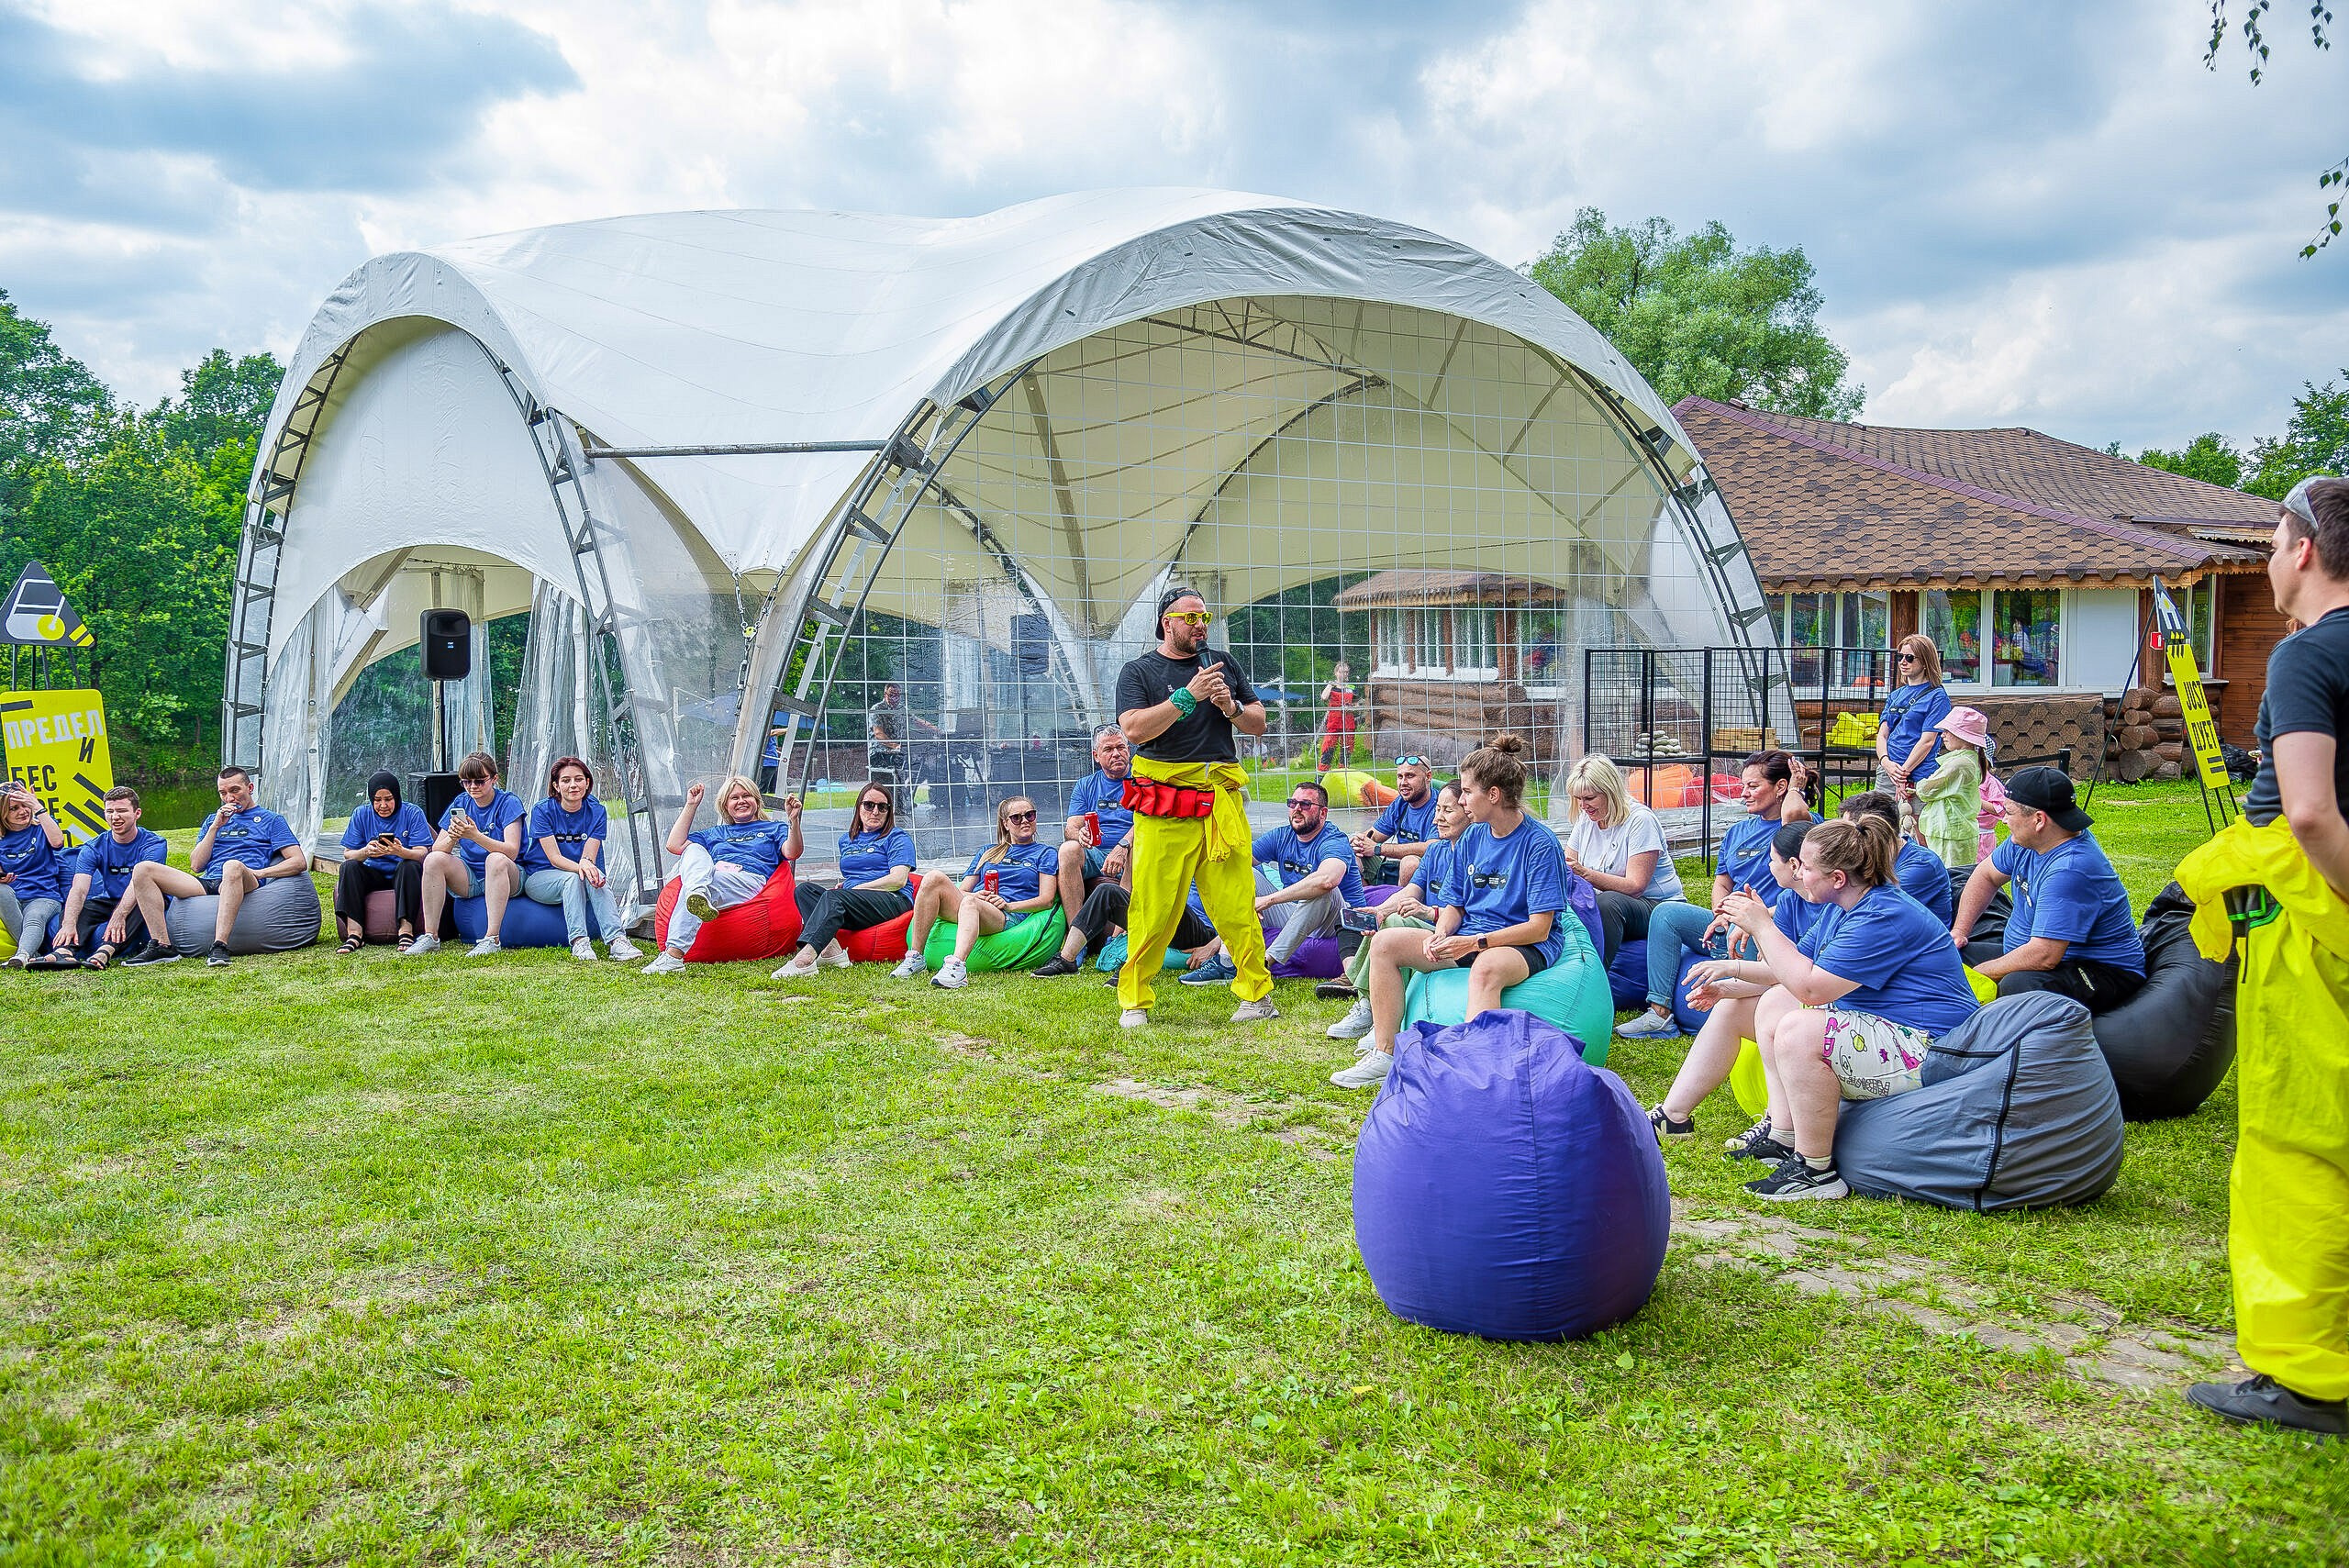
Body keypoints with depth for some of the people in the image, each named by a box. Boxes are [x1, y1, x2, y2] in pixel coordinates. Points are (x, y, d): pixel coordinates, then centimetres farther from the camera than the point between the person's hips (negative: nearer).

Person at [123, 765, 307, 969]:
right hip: (207, 883, 5)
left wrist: (259, 873, -8)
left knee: (233, 866, -41)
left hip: (246, 883, -5)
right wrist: (215, 827, 7)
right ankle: (162, 946, -23)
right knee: (143, 869, -13)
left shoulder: (271, 820, 17)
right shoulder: (212, 820, 30)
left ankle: (219, 946, -48)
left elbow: (299, 862, 4)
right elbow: (196, 866, 16)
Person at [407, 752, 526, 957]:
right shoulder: (461, 802, 6)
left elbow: (512, 851, -21)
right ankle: (430, 937, -18)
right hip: (469, 878, 4)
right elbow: (437, 848, 0)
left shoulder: (508, 802, -8)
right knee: (434, 859, -20)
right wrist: (452, 838, -24)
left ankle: (492, 939, -38)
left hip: (506, 876, -4)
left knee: (496, 859, -36)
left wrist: (476, 836, -34)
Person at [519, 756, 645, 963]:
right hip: (540, 878, -2)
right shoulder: (542, 811, -11)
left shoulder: (596, 811, -3)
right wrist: (579, 868, -40)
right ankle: (579, 942, -44)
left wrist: (586, 863, -37)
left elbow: (589, 856, -11)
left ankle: (616, 940, -47)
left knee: (596, 878, -32)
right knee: (572, 878, -35)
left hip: (579, 881, 2)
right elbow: (554, 858, -19)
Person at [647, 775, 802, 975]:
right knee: (694, 850, -28)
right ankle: (699, 892, -62)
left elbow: (792, 853, 6)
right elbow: (674, 845, 27)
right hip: (711, 875, 4)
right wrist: (691, 806, 28)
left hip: (748, 881, -4)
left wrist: (793, 821, -11)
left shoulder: (774, 829, 28)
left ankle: (673, 955, -52)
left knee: (689, 888, -33)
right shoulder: (715, 834, 38)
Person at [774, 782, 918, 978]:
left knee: (834, 897, -32)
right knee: (804, 889, -16)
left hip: (891, 900, -6)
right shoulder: (846, 840, 27)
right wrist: (841, 886, 10)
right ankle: (831, 950, -38)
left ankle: (803, 959, -53)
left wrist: (856, 888, -8)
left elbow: (898, 879, -6)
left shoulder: (898, 837, 8)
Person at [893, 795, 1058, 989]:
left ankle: (957, 965, -66)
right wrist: (975, 896, -2)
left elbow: (1047, 900, 7)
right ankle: (915, 957, -29)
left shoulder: (1045, 853, 21)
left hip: (1009, 918, -4)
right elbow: (961, 890, 23)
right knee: (935, 878, -26)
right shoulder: (988, 852, 32)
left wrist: (1009, 905, -9)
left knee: (970, 903, -39)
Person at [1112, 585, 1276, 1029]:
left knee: (1236, 903, 0)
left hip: (1222, 799, 3)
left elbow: (1259, 723, 19)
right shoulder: (1139, 671, 6)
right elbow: (1133, 729, -10)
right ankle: (1134, 1001, 8)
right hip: (1163, 802, -3)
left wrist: (1230, 707, -2)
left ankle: (1258, 993, 10)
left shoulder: (1223, 663, 17)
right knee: (1154, 907, -3)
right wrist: (1188, 696, -14)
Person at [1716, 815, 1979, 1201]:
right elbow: (1798, 966, 16)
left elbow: (1810, 987, -26)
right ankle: (1782, 1132, 8)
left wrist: (1763, 926, -18)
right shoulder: (1846, 908, 10)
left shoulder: (1885, 918, -22)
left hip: (1925, 1050, -12)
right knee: (1773, 1003, 14)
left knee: (1798, 1030, -30)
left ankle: (1815, 1170, -20)